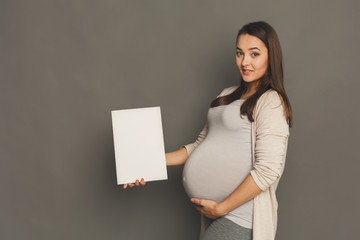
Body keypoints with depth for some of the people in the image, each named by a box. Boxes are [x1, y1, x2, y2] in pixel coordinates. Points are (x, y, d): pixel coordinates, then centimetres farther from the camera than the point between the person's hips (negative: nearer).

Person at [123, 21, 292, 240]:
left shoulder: (271, 102, -12)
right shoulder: (228, 95, 12)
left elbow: (268, 170, -19)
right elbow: (201, 145, 15)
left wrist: (221, 208, -14)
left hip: (238, 217, -7)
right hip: (213, 209, 7)